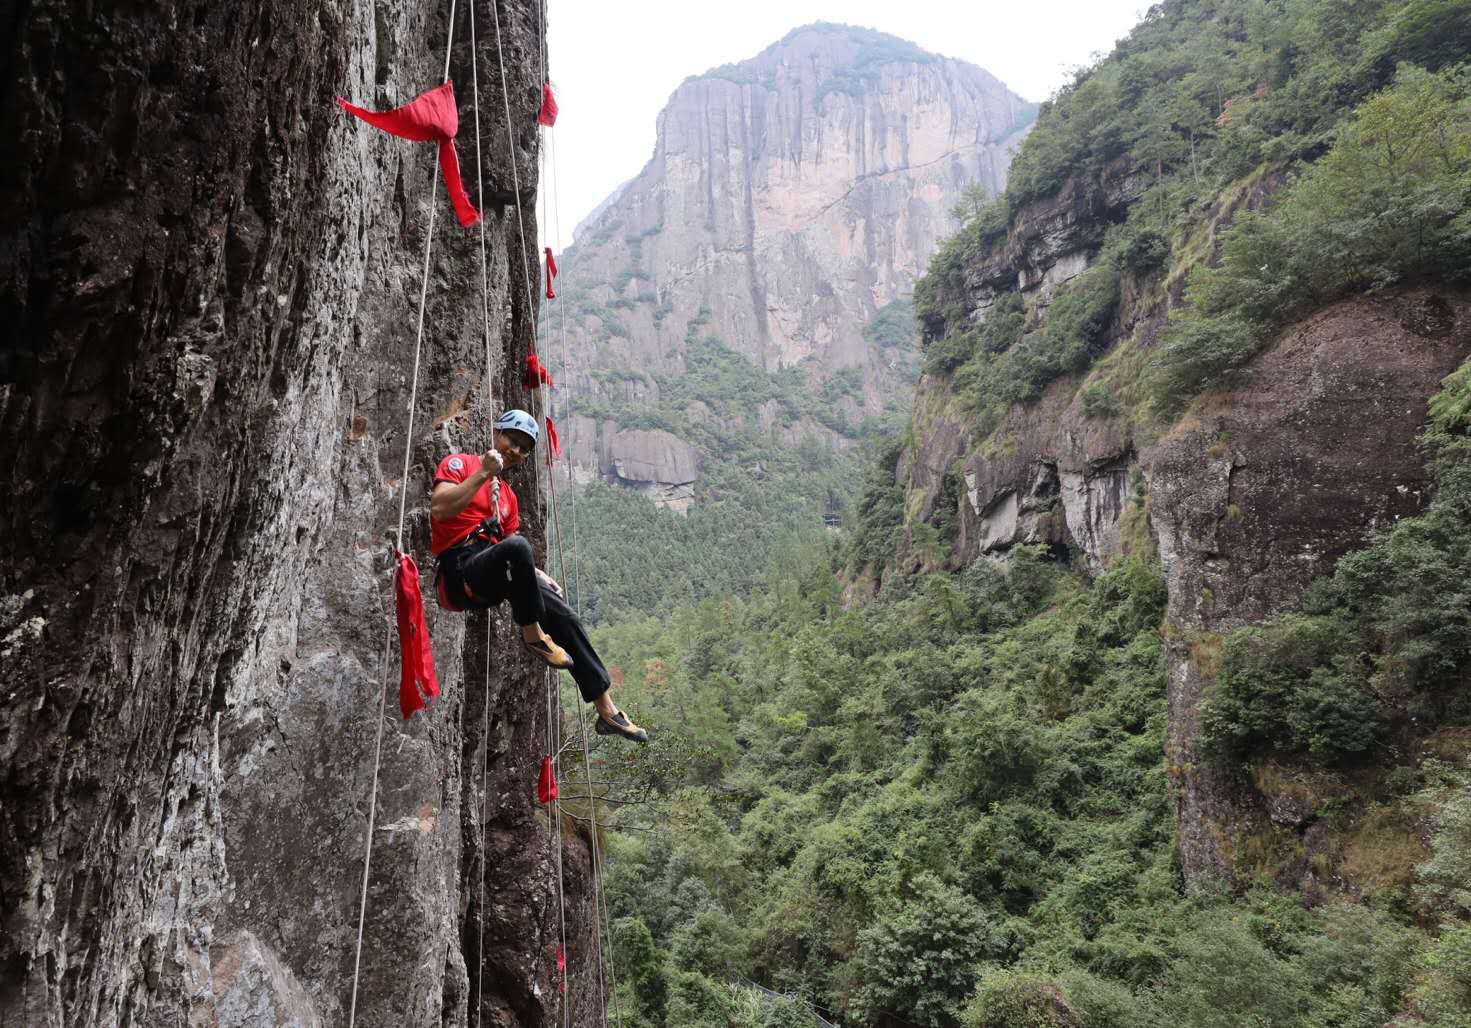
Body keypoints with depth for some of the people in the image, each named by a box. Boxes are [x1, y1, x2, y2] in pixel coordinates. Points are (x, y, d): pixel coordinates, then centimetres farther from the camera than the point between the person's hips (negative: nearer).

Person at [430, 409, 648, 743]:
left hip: (493, 577, 7)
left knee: (564, 615, -6)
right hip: (458, 571, -7)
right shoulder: (459, 463, 6)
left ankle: (606, 710, -2)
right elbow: (439, 509, -14)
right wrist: (483, 473, -14)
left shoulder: (508, 495, 27)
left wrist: (537, 574, 5)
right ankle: (533, 635, -16)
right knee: (516, 546, -36)